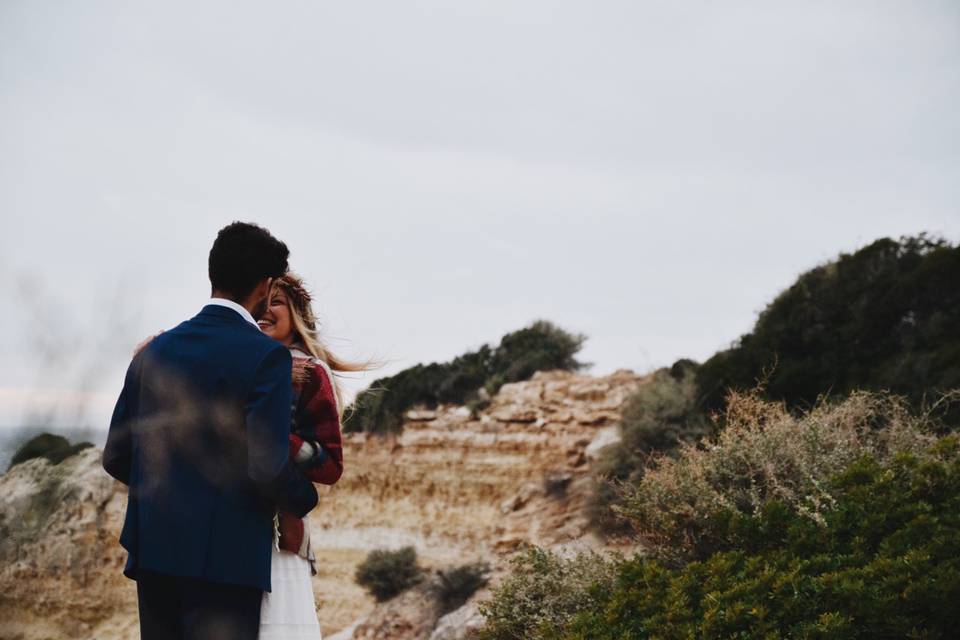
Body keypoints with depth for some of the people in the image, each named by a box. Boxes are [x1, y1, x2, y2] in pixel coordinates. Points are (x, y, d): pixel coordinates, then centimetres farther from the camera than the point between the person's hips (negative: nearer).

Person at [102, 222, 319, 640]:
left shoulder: (155, 350, 10)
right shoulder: (266, 356, -9)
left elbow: (116, 457, 12)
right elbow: (267, 466, -18)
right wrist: (304, 499, 3)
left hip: (153, 548, 6)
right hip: (224, 558, -6)